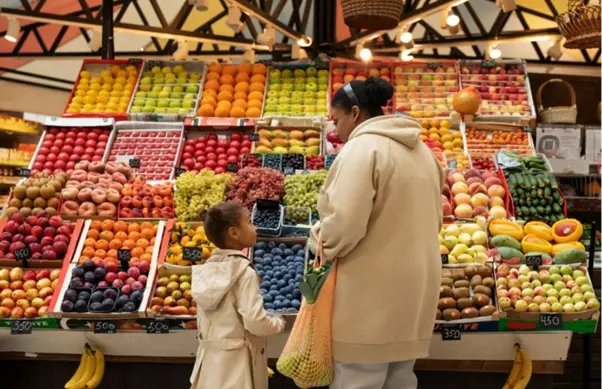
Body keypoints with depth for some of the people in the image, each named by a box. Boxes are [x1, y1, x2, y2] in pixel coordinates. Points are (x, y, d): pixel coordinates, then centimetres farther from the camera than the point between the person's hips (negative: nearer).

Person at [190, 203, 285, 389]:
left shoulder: (206, 269, 3)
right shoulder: (245, 271, -18)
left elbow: (204, 319, 10)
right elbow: (255, 321, -20)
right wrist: (279, 323, -2)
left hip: (210, 357, 7)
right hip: (236, 360, -7)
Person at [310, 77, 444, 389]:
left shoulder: (363, 147, -14)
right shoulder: (420, 150, 14)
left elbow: (345, 222, -23)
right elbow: (433, 219, 19)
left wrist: (322, 244, -4)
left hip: (372, 288, -9)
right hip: (414, 283, 9)